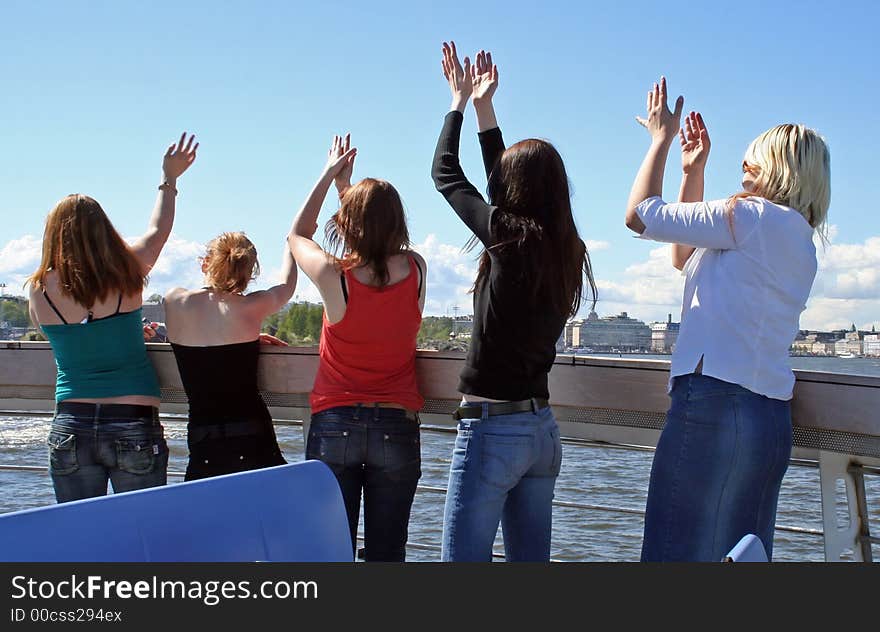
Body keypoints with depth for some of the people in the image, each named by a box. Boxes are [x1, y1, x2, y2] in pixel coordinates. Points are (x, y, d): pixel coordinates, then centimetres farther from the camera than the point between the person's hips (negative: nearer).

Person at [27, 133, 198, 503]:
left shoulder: (40, 291, 0)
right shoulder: (125, 277, -2)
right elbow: (157, 230, 16)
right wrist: (169, 180, 33)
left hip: (70, 427, 2)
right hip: (133, 424, -2)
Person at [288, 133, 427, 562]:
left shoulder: (334, 276, -10)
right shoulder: (416, 270, -3)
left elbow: (296, 235, 12)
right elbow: (379, 250, 20)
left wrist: (329, 175, 20)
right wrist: (345, 183, 25)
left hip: (334, 425, -2)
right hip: (396, 428, 2)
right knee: (386, 554, 5)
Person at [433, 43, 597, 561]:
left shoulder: (511, 239, -12)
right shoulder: (566, 250, 7)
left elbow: (445, 175, 1)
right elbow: (504, 186, 22)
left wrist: (460, 101, 15)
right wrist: (484, 106, 27)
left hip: (492, 426, -8)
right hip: (543, 427, 8)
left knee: (465, 557, -5)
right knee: (531, 560, 13)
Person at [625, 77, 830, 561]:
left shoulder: (757, 218, -8)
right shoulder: (797, 239, 21)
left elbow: (640, 214, -5)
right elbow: (685, 258, 31)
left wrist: (661, 139, 9)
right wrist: (693, 171, 30)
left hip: (716, 406, -9)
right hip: (771, 419, 9)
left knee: (678, 553, -8)